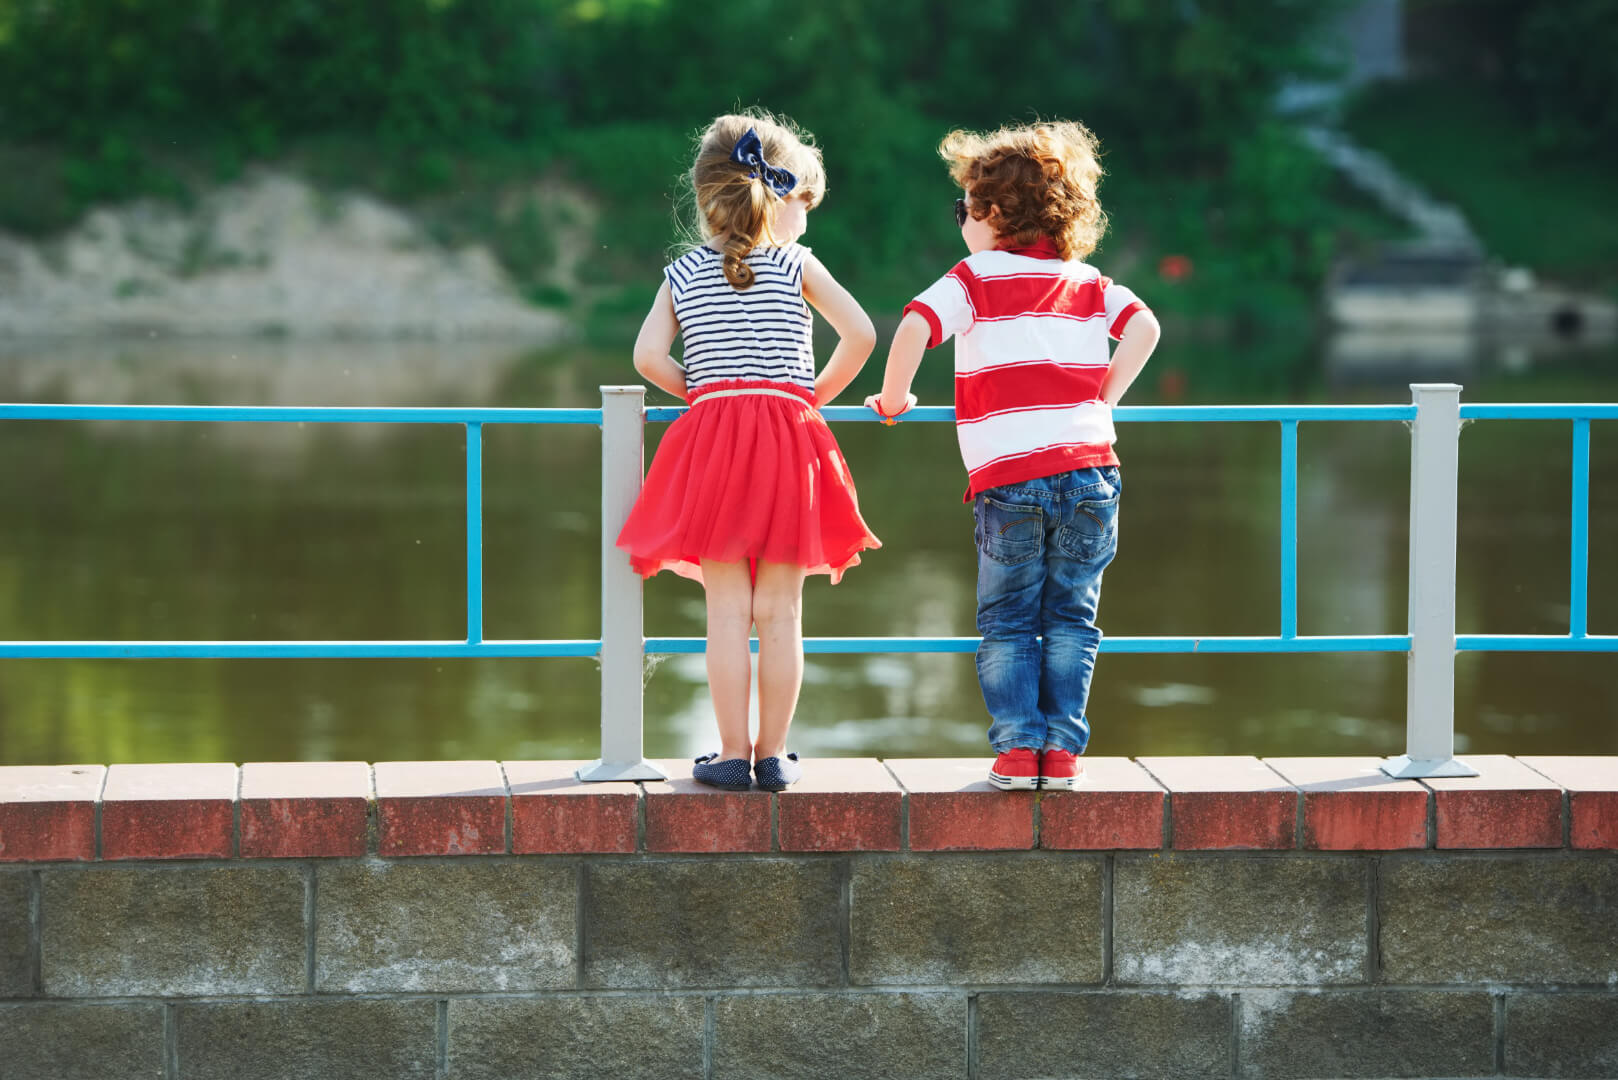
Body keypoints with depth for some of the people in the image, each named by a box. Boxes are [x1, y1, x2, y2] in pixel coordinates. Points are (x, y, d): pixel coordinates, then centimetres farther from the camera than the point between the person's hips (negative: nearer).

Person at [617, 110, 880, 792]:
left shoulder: (682, 275, 9)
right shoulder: (796, 267, 3)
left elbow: (648, 357, -2)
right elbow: (860, 335, -5)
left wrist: (701, 392, 12)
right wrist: (817, 396, 9)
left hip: (712, 430, 1)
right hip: (788, 436, -1)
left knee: (728, 609, 1)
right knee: (780, 611, 3)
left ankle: (732, 754, 1)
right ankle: (773, 754, 5)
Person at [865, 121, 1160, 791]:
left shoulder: (976, 279, 2)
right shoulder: (1090, 284, 14)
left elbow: (912, 328, -11)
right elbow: (1144, 326, 4)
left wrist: (892, 398, 4)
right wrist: (1104, 397, 13)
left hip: (1007, 479, -3)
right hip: (1089, 470, 3)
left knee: (1007, 623, 8)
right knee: (1070, 620, 9)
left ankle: (1017, 748, 1)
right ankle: (1062, 749, 5)